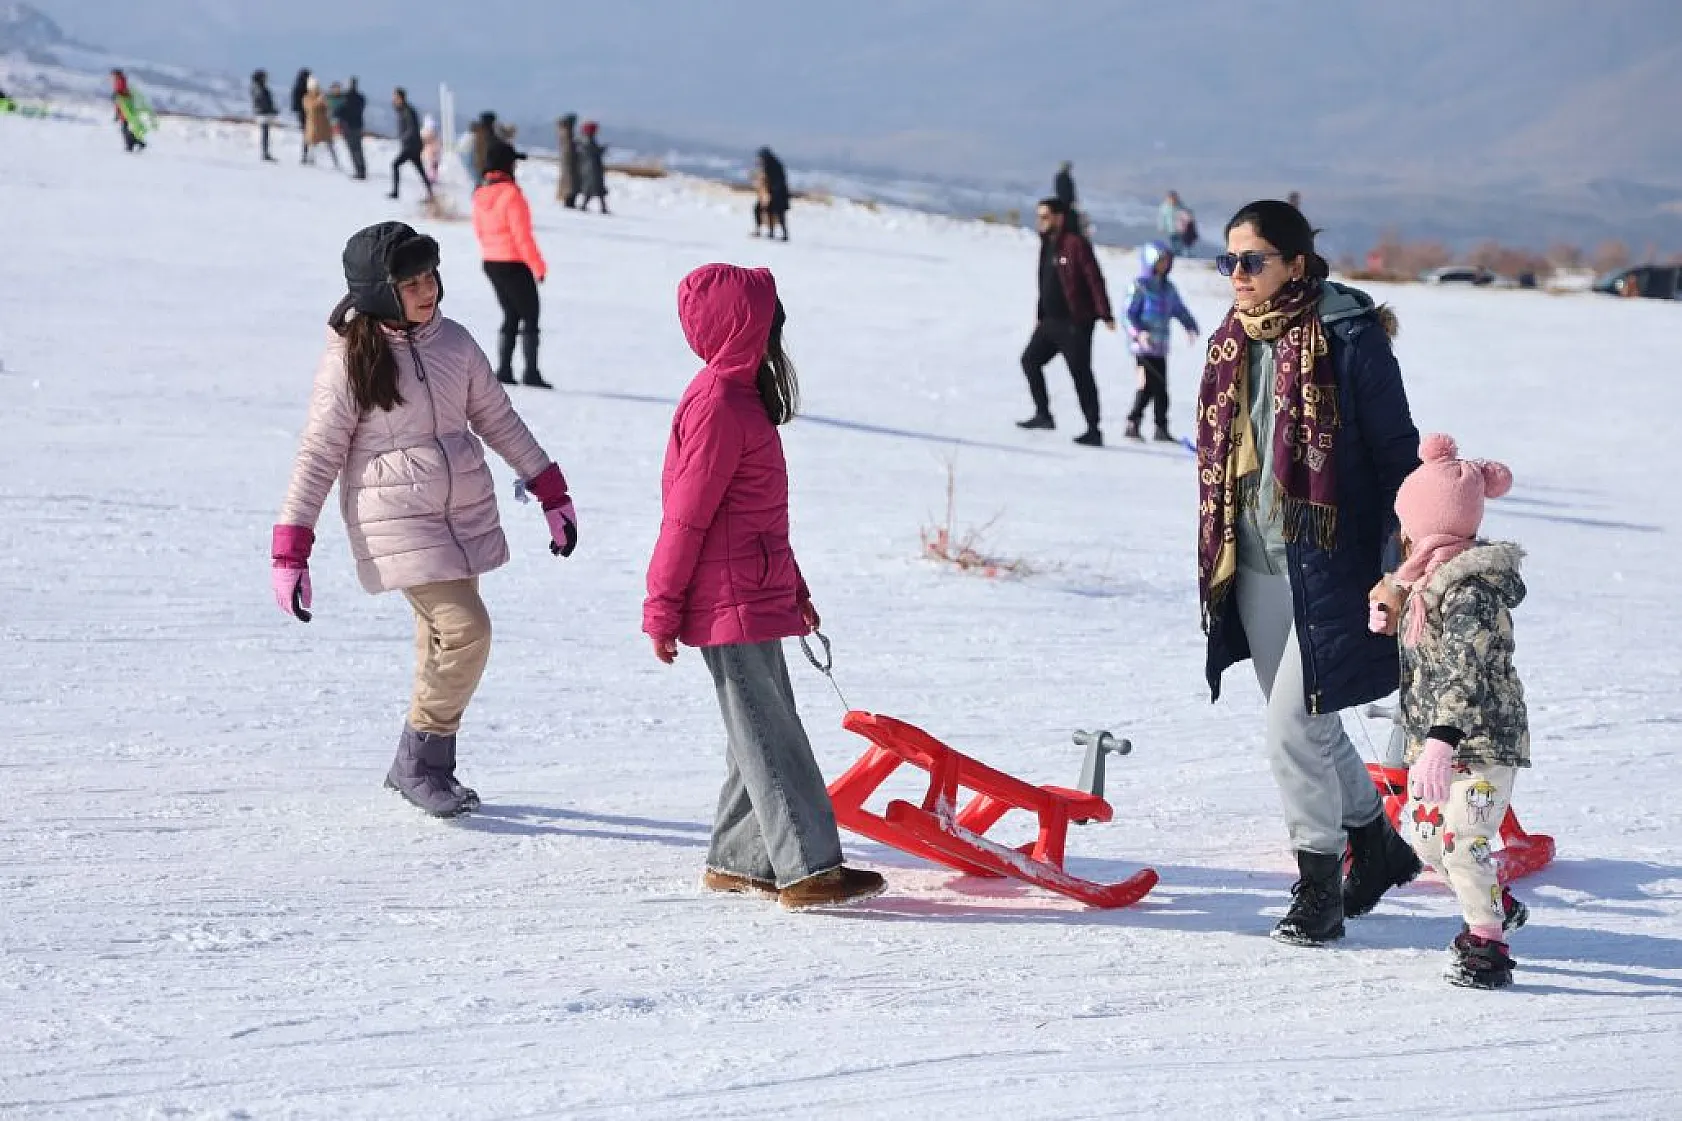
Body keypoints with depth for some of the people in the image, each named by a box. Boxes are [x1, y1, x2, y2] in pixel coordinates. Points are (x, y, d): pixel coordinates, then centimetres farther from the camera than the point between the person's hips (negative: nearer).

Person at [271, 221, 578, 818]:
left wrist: (552, 493, 15)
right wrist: (290, 550, -10)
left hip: (466, 513, 5)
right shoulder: (350, 360, -10)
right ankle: (419, 763, 0)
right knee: (465, 629, -16)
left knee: (442, 640, 10)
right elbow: (317, 455, -7)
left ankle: (426, 767, 25)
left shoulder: (454, 342, 3)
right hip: (397, 522, -5)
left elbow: (498, 419, 14)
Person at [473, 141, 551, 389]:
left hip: (491, 264, 7)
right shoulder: (510, 194, -20)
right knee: (530, 317, 2)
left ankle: (504, 369, 12)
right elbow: (522, 235, -19)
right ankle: (531, 372, -1)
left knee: (511, 316, 17)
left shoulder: (480, 194, 3)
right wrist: (538, 266, -12)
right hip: (515, 265, -7)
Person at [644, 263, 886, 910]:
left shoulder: (740, 395, 15)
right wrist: (663, 609, -13)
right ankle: (809, 869, -6)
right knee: (770, 736, -7)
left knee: (765, 730, 14)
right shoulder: (719, 405, -17)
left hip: (755, 597, 10)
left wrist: (793, 589, 27)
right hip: (729, 605, -10)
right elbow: (686, 515, -16)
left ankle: (736, 862, 21)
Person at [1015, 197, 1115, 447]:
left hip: (1075, 323, -9)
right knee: (1030, 360, 7)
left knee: (1081, 374, -6)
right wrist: (1040, 314, 24)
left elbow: (1095, 279, -17)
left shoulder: (1076, 244, -13)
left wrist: (1105, 314, -21)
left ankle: (1094, 430, -2)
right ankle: (1043, 415, 13)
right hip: (1051, 321, 9)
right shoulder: (1047, 244, 14)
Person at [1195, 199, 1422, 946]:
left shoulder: (1348, 337, -11)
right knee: (1307, 725, 16)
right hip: (1256, 570, 7)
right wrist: (1216, 564, 17)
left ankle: (1319, 885, 6)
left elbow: (1397, 455, -8)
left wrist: (1395, 566, -11)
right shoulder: (1231, 344, 9)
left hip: (1328, 570, -7)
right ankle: (1377, 846, 36)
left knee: (1292, 729, -9)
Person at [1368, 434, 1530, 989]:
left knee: (1462, 839, -14)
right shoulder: (1428, 580, 8)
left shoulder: (1469, 590, -23)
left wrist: (1441, 741, -42)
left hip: (1482, 739, -10)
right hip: (1434, 735, 10)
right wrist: (1388, 614, 6)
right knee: (1422, 832, 16)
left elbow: (1465, 672, -33)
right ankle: (1496, 906, 35)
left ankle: (1487, 948, -2)